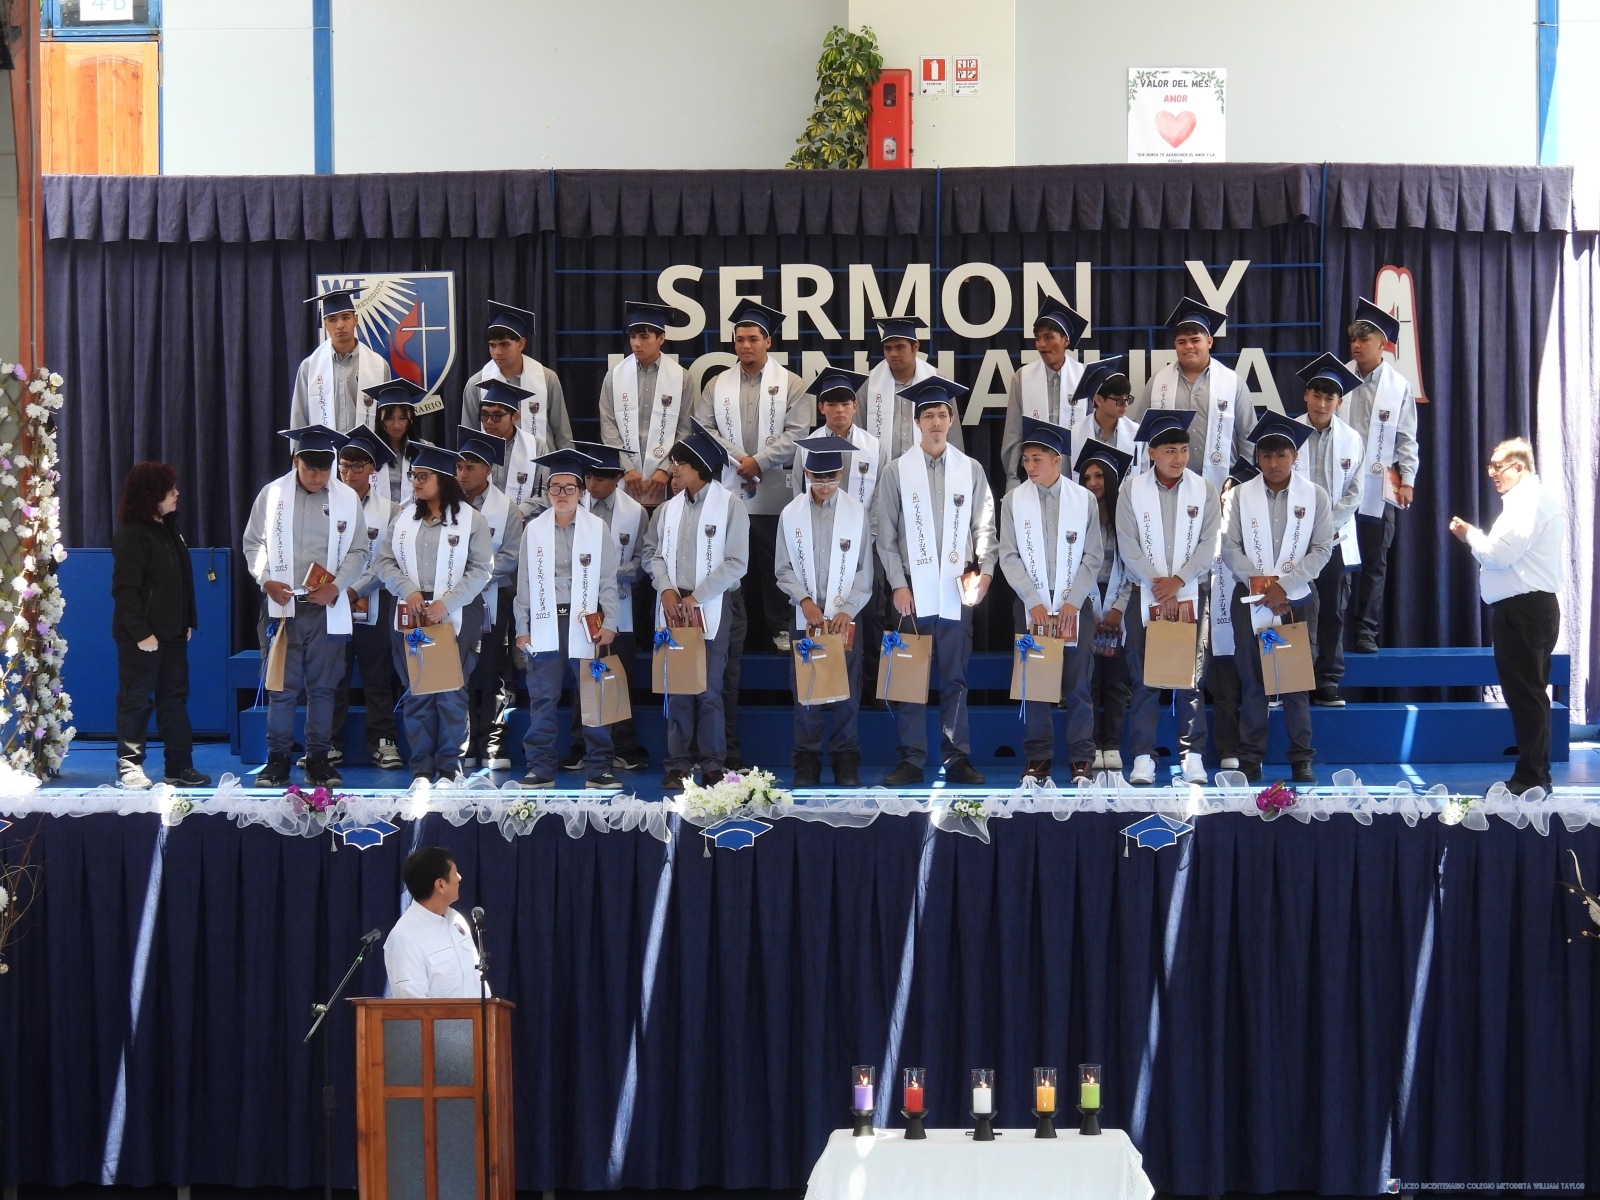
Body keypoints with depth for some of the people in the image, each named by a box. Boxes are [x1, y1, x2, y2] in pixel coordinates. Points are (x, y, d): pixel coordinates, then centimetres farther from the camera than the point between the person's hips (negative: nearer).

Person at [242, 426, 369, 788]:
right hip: (282, 604, -1)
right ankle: (277, 759, 8)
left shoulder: (347, 499, 4)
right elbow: (253, 542, 7)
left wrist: (336, 586, -7)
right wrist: (266, 580, -8)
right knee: (282, 686, 0)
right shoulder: (272, 494, 2)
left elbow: (358, 550, 7)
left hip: (327, 606, 1)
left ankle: (318, 759, 13)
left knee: (322, 686, 5)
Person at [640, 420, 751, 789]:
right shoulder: (667, 510, 10)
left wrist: (696, 597, -11)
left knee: (709, 690, -2)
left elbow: (736, 563, -6)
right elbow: (653, 553, 13)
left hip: (710, 609, -3)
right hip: (673, 608, 3)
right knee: (677, 689, 3)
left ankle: (712, 766, 6)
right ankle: (677, 765, 8)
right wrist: (666, 589, -5)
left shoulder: (730, 508, -2)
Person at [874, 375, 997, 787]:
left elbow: (984, 526, 6)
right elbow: (886, 534, 3)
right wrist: (898, 584, -5)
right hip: (913, 587, -1)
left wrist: (985, 570, -9)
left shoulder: (971, 470, 7)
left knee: (955, 677, 5)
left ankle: (956, 758, 11)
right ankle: (911, 759, 5)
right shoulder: (896, 471, 4)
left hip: (957, 587, 1)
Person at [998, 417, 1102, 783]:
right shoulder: (1013, 500, 0)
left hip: (1075, 605, -1)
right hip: (1032, 604, 1)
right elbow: (1009, 556, -1)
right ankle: (1038, 760, 9)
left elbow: (1093, 557, 1)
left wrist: (1073, 602, -8)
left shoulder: (1085, 499, 0)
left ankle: (1082, 760, 7)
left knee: (1077, 685, 0)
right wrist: (1034, 601, -9)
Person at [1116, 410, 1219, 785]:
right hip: (1144, 595, 0)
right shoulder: (1133, 491, 0)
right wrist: (1158, 585, -10)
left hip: (1190, 595, 0)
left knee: (1190, 677, 1)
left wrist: (1178, 581, -12)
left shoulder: (1203, 489, 2)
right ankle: (1143, 757, 4)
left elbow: (1209, 543, -2)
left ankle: (1192, 755, 6)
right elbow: (1128, 546, -3)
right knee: (1143, 678, 0)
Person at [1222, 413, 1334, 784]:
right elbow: (1230, 546, 0)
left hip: (1297, 599, -1)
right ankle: (1250, 759, 9)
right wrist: (1261, 586, -10)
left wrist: (1283, 585, -11)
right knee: (1252, 680, 3)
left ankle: (1302, 760, 9)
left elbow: (1322, 548, -2)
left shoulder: (1314, 495, 0)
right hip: (1250, 600, 1)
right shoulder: (1242, 495, 1)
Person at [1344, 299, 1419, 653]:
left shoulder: (1399, 386, 4)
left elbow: (1407, 438, 8)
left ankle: (1367, 632, 10)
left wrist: (1407, 480, 2)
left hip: (1379, 487, 1)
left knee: (1374, 561, 4)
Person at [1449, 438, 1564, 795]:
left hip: (1523, 609, -11)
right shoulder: (1531, 498, 20)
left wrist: (1469, 534, -5)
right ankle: (1534, 775, 20)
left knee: (1525, 692, -7)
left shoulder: (1528, 500, -14)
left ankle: (1531, 778, -5)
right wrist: (1477, 538, 7)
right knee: (1528, 693, 14)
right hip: (1533, 606, 11)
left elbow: (1500, 553, -21)